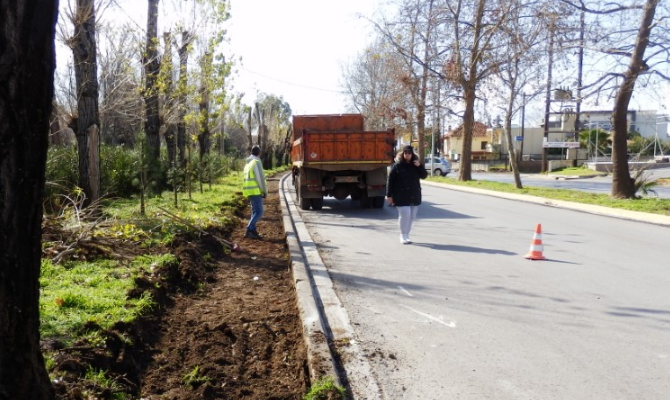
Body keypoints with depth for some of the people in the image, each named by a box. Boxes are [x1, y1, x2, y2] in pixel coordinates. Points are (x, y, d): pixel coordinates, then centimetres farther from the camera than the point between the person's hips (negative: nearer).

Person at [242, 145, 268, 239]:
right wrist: (265, 191, -7)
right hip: (255, 191, -10)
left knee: (255, 211, 14)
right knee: (259, 212, -12)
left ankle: (253, 231, 12)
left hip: (250, 191, 10)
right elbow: (260, 178, -15)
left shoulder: (248, 163, 18)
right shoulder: (256, 162, -11)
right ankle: (249, 231, -19)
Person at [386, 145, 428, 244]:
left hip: (414, 196, 5)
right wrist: (389, 195, -9)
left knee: (411, 216, 8)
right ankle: (403, 235, -2)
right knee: (405, 214, -15)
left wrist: (419, 166, -11)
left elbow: (424, 176, 5)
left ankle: (406, 235, 21)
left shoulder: (415, 165, 9)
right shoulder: (397, 166, -3)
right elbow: (390, 181, -5)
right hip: (401, 196, -5)